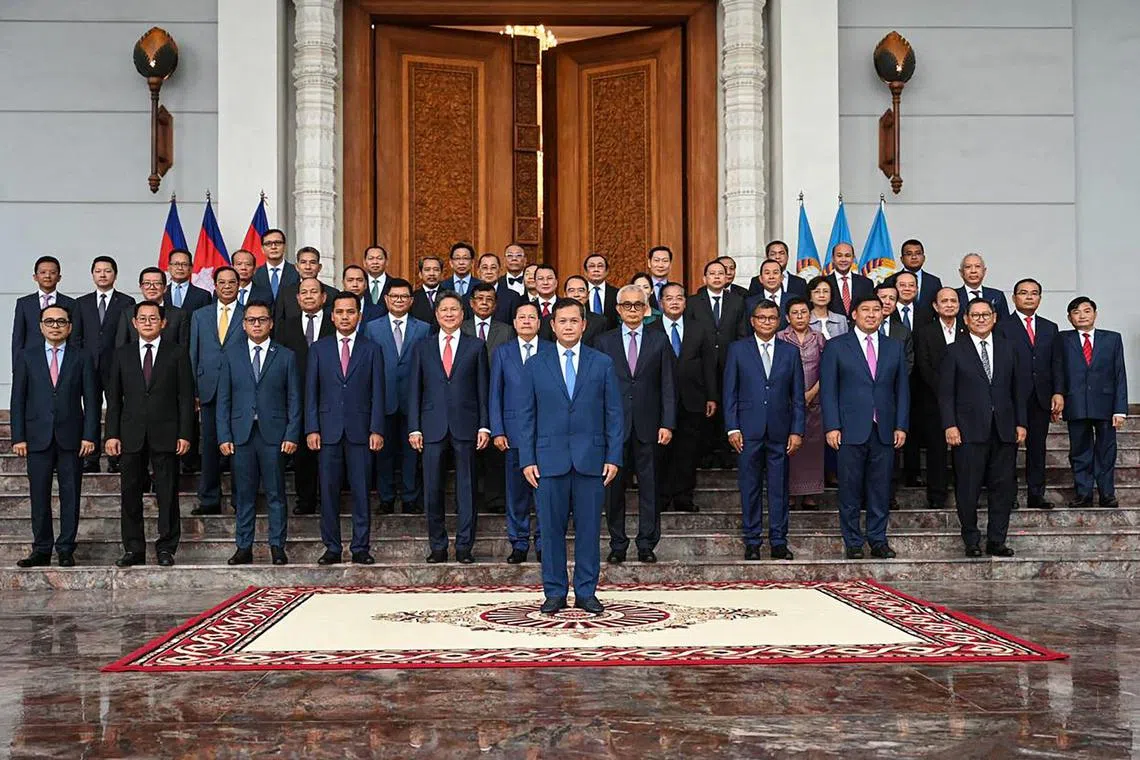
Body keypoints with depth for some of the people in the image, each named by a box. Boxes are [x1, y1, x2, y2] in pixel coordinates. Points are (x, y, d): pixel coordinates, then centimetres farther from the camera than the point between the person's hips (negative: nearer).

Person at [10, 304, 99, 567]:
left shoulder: (82, 358, 6)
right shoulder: (26, 357, 8)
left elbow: (92, 400, 3)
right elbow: (18, 400, 6)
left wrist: (90, 435, -6)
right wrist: (18, 437, -2)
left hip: (71, 437, -1)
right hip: (38, 437, 1)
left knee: (70, 496, 3)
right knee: (39, 497, 4)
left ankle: (66, 551, 10)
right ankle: (41, 551, 13)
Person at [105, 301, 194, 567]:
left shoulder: (177, 354, 4)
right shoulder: (122, 354, 11)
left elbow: (186, 397, 1)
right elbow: (113, 397, 10)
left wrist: (185, 434, -6)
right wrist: (112, 434, 1)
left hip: (165, 435, -2)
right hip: (131, 435, 2)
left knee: (167, 495, 1)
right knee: (130, 493, 5)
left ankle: (166, 548, 10)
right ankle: (134, 549, 13)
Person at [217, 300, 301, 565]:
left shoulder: (286, 356, 6)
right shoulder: (231, 354, 8)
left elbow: (294, 400, 5)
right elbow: (223, 399, 7)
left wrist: (292, 435, -5)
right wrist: (224, 436, -1)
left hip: (273, 434, -1)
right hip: (241, 434, 1)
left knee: (276, 493, 2)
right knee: (243, 494, 6)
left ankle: (277, 547, 10)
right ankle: (244, 548, 13)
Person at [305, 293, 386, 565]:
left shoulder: (372, 349, 8)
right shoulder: (318, 348, 10)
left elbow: (378, 393, 4)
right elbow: (311, 392, 7)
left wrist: (377, 429, -5)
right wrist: (311, 429, -2)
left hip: (360, 430, -1)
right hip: (328, 430, 1)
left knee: (361, 491, 0)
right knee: (329, 491, 3)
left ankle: (360, 548, 7)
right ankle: (332, 548, 11)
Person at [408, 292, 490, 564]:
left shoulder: (476, 347, 7)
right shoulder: (423, 348, 11)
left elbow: (482, 389, 5)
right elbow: (415, 390, 8)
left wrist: (484, 426, -2)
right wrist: (414, 427, 0)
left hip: (465, 426, -1)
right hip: (433, 427, 1)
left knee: (466, 488, 2)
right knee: (432, 489, 3)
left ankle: (464, 547, 9)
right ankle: (438, 547, 13)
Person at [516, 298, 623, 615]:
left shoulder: (603, 363, 6)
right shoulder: (536, 365, 6)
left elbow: (614, 413, 5)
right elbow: (526, 416, 5)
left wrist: (613, 457, -2)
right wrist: (527, 460, -2)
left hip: (591, 459, 0)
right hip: (550, 460, 0)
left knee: (589, 529, 4)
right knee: (551, 529, 4)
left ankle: (586, 592, 14)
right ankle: (554, 592, 14)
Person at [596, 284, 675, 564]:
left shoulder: (659, 340, 7)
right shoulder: (605, 341, 7)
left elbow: (668, 385, 4)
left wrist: (667, 424, -3)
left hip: (647, 426, 0)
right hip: (614, 425, 0)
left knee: (649, 488, 3)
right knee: (614, 488, 4)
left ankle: (647, 546, 11)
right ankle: (617, 546, 14)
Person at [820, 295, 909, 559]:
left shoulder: (894, 348, 12)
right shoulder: (836, 347, 3)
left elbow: (902, 389, 12)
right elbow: (828, 389, -1)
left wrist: (901, 426, 3)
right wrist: (831, 426, -9)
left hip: (884, 430, 3)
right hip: (851, 429, -3)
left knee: (880, 488, 6)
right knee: (850, 489, 2)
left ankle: (878, 540, 16)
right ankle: (853, 543, 11)